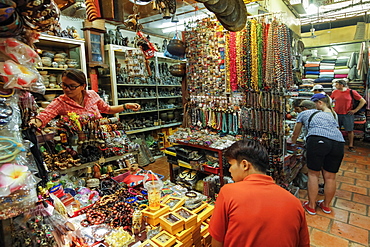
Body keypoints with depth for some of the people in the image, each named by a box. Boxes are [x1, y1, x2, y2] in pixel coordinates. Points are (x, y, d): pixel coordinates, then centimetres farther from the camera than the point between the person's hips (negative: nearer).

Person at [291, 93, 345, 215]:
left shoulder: (304, 114, 21)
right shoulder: (330, 115, 34)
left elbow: (295, 134, 29)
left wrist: (292, 144, 46)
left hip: (318, 140, -5)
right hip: (338, 142, 5)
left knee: (313, 174, 8)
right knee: (330, 177, 14)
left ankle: (311, 206, 18)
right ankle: (326, 205, 31)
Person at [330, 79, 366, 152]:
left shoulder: (351, 92, -4)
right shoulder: (335, 92, 3)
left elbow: (363, 101, 1)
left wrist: (355, 110, -3)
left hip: (348, 114, -2)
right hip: (337, 114, 2)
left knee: (350, 130, 3)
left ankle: (350, 146, 15)